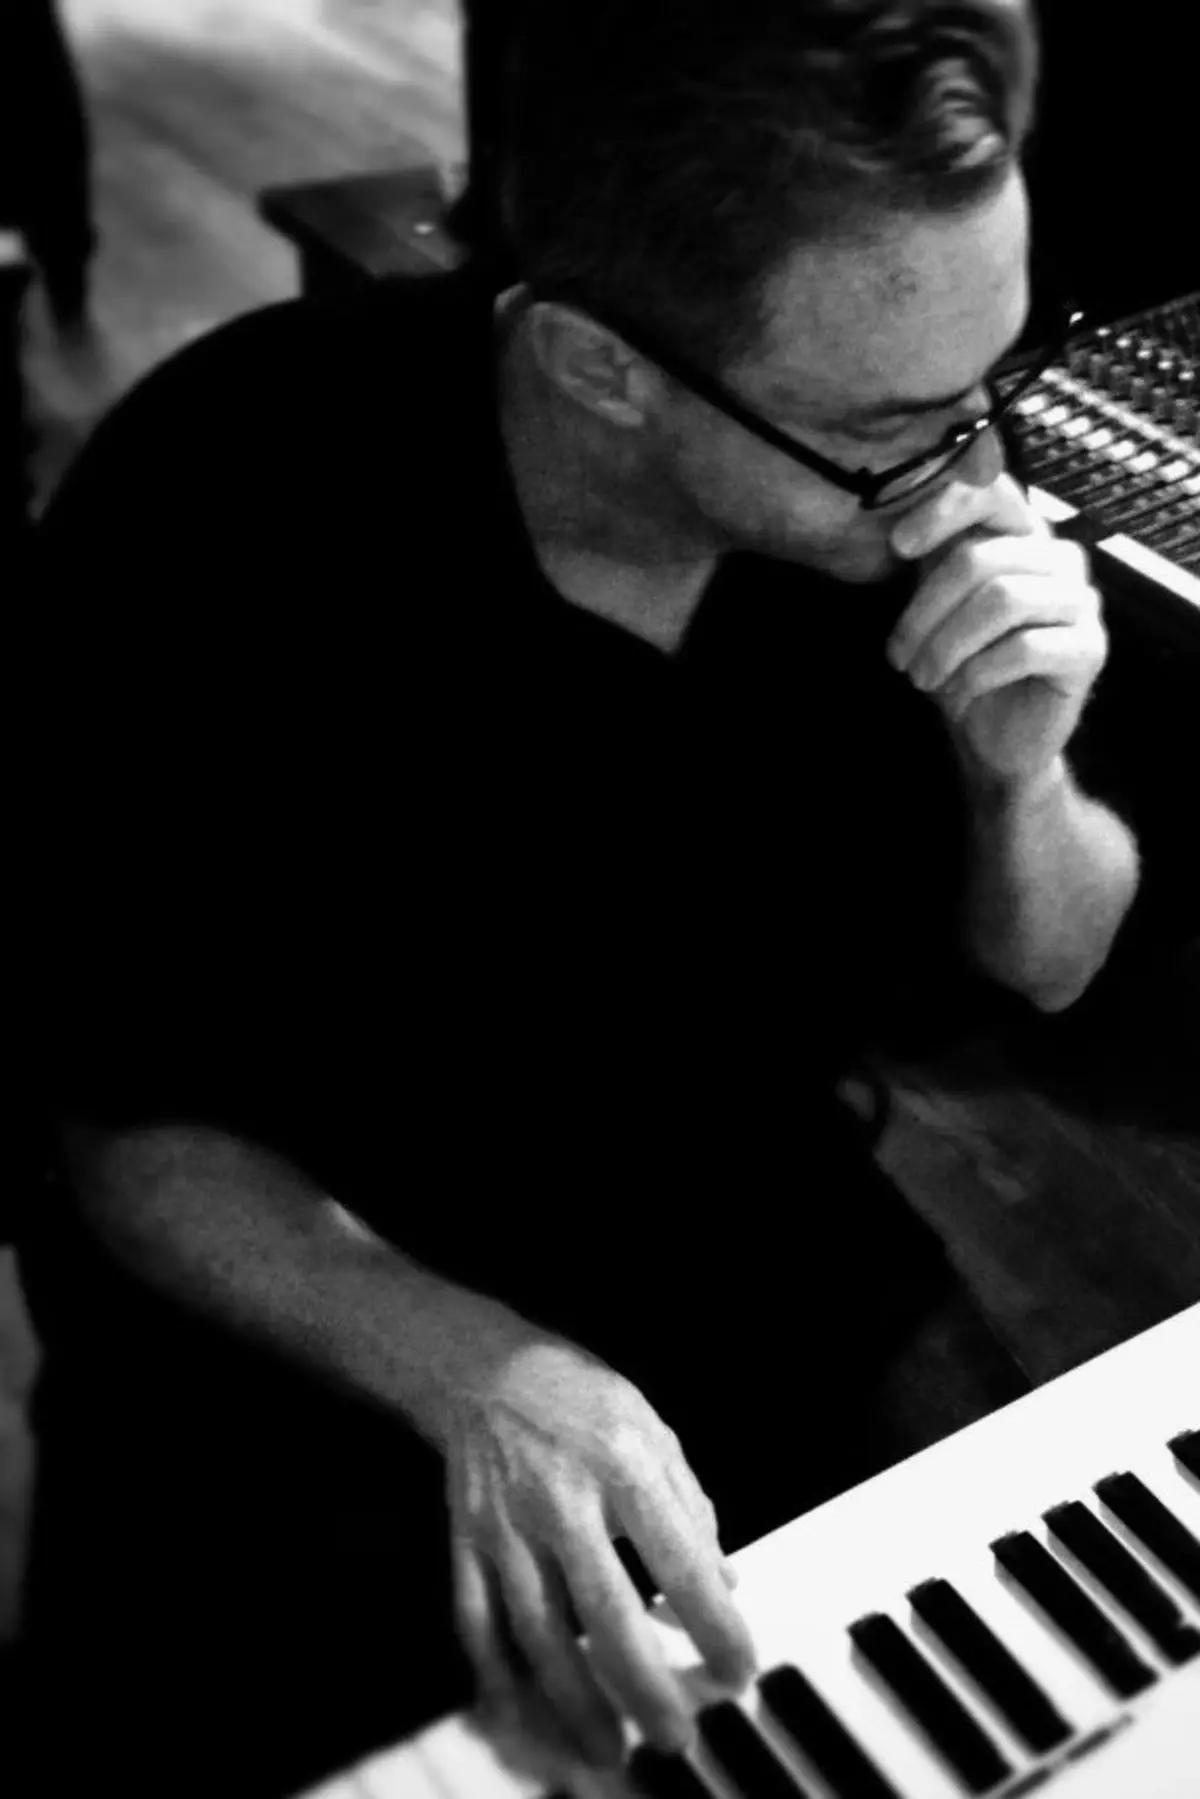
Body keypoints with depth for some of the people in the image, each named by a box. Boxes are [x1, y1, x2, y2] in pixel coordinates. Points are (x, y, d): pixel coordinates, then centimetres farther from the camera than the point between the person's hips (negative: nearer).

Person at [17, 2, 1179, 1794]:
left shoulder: (913, 460, -16)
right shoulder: (217, 516, -28)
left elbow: (1045, 968, -2)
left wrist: (1021, 770, -24)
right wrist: (484, 1382, -34)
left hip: (745, 1225, 3)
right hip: (302, 1286, -2)